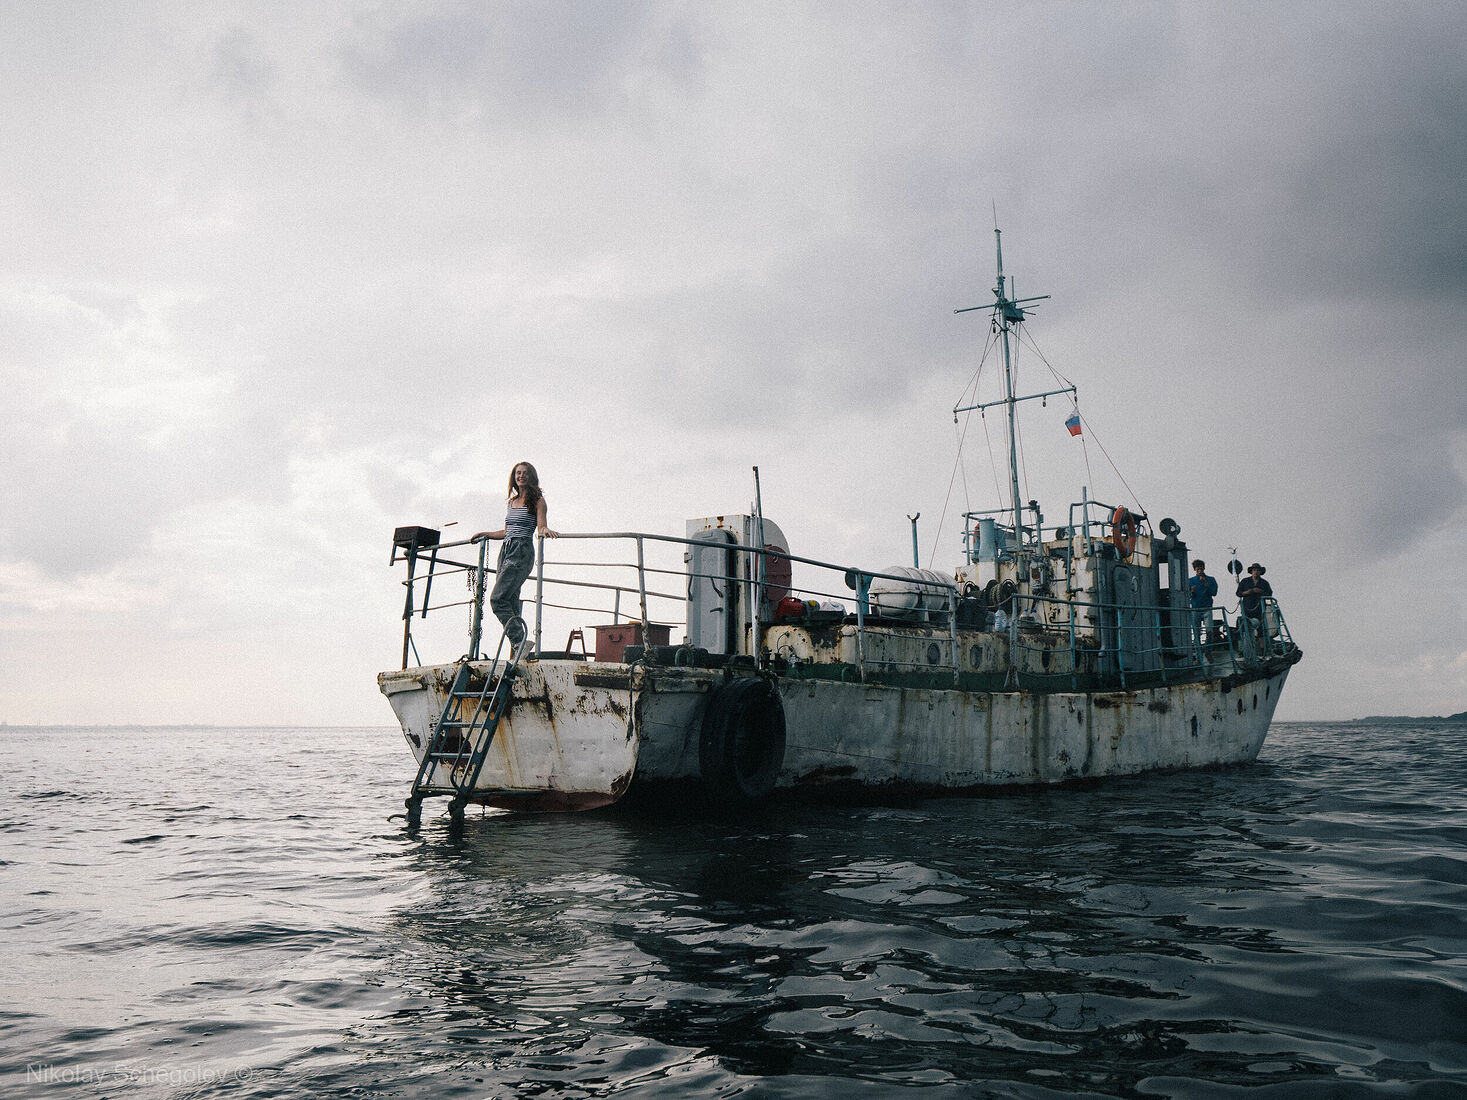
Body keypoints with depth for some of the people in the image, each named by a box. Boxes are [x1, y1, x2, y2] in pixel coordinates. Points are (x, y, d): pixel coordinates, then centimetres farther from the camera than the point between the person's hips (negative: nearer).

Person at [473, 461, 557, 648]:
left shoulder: (537, 500, 2)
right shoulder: (512, 502, 22)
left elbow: (541, 527, -8)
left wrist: (545, 530, -30)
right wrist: (485, 534, 27)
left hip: (522, 552, -8)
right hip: (506, 551, 8)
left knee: (497, 599, -19)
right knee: (511, 602, 0)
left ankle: (519, 641, -20)